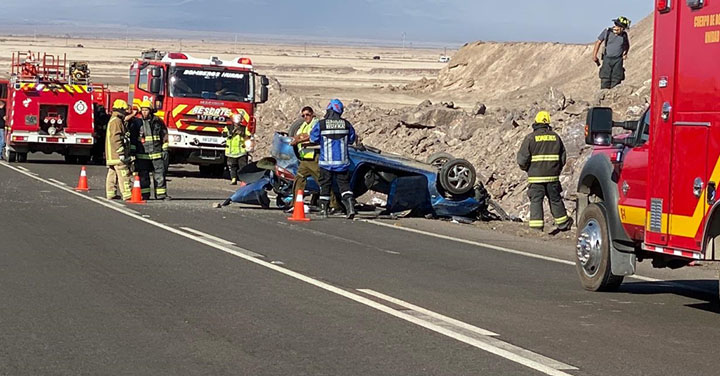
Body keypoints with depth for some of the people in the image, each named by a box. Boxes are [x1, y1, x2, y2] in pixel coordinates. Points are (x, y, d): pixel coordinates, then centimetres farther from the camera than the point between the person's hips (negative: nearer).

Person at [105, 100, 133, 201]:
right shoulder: (116, 121, -14)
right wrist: (121, 153, -23)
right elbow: (116, 138, -21)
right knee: (123, 174, -11)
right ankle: (127, 195, -14)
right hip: (117, 154, -11)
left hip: (111, 155, 11)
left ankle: (111, 194, 13)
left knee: (112, 173, 11)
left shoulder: (113, 120, 20)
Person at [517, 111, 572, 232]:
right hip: (552, 176, 3)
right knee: (555, 200, 14)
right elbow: (563, 157, 14)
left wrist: (526, 168, 12)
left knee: (536, 201, -1)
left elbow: (522, 158, -8)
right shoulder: (555, 137, 8)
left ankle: (536, 227, -7)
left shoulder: (530, 138, -6)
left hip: (535, 176, -3)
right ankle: (563, 223, 22)